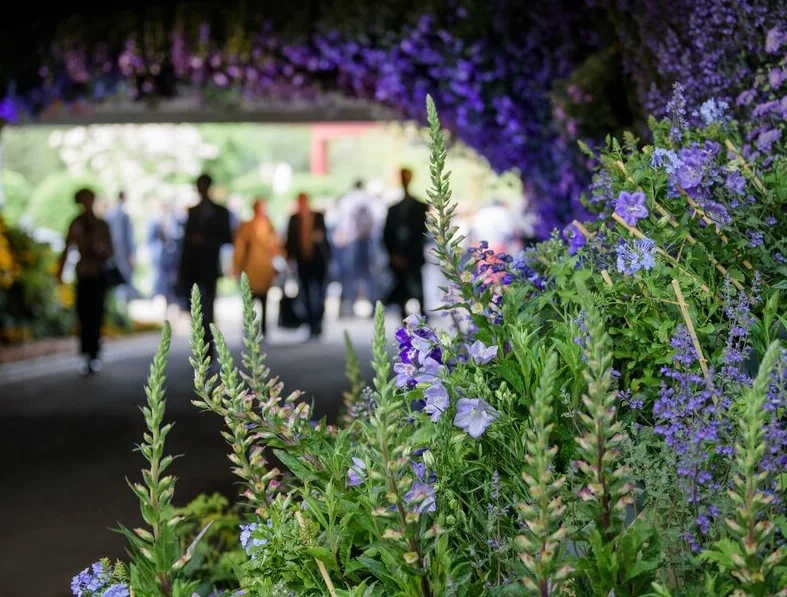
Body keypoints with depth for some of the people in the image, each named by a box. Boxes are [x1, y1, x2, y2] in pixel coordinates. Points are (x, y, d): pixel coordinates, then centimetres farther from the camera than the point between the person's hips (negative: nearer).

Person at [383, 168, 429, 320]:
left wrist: (406, 257, -9)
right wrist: (394, 256, -2)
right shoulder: (394, 209, 15)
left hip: (414, 261, -3)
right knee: (402, 298, 1)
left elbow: (421, 234, -2)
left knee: (417, 295, -11)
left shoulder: (420, 207, 4)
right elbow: (387, 235, 12)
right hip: (398, 262, 3)